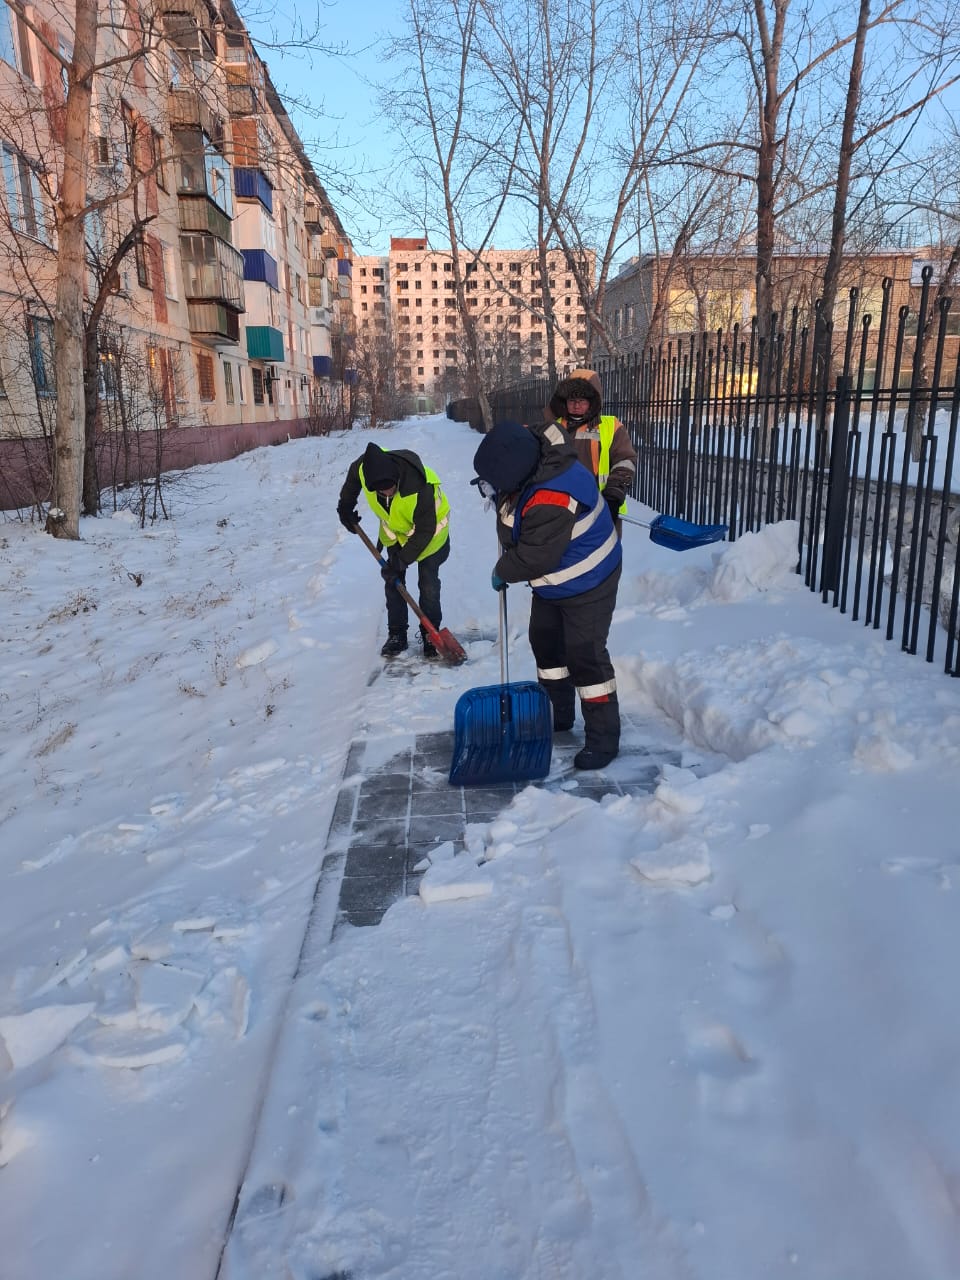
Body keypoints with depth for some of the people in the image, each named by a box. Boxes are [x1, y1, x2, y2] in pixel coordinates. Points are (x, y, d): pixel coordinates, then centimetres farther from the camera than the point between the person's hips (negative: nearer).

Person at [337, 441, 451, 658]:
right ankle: (396, 634, 15)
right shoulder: (366, 467, -28)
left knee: (428, 583, -3)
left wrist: (403, 558, -28)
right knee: (392, 580, 5)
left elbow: (425, 530, -31)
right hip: (395, 530, 5)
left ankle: (430, 634, 13)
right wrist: (345, 507, 6)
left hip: (428, 532, -5)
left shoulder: (419, 488, -43)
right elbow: (353, 475, 0)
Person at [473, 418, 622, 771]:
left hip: (586, 583, -10)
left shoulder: (550, 503, -39)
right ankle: (559, 714, 36)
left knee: (585, 656, -7)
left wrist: (502, 572, -12)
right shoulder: (533, 456, -10)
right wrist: (500, 499, 2)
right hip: (554, 582, 10)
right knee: (545, 642, 19)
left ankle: (603, 737, 5)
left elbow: (533, 558, -29)